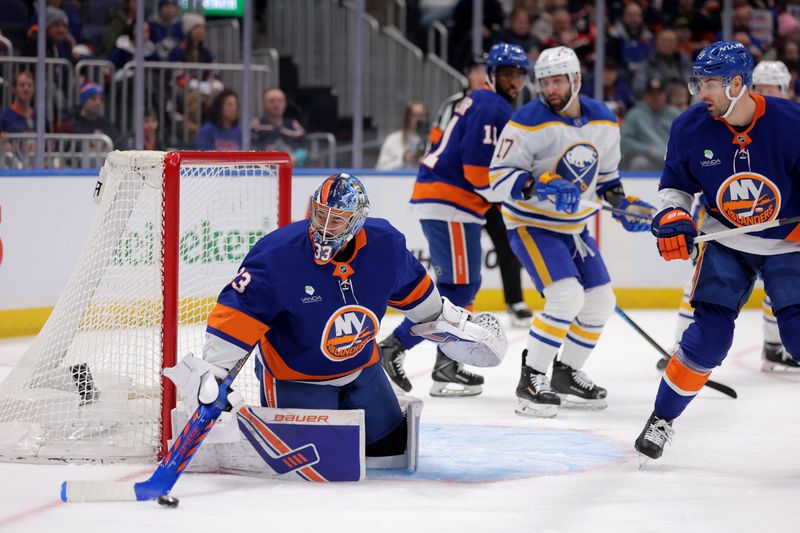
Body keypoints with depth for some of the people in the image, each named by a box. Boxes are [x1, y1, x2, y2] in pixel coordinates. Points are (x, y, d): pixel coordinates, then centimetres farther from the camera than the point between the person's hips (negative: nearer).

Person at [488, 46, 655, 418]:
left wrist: (622, 202, 2)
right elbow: (499, 175, -19)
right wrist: (539, 188, -34)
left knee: (600, 301, 8)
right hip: (531, 225, -7)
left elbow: (606, 172, 17)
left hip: (573, 226, 7)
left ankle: (566, 376, 25)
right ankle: (530, 380, -13)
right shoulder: (529, 122, -19)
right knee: (567, 297, -23)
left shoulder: (604, 121, 0)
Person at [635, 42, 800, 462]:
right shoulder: (690, 128, -13)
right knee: (709, 335, -8)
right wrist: (672, 219, -14)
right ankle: (663, 418, 10)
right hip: (725, 241, 2)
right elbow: (674, 185, 4)